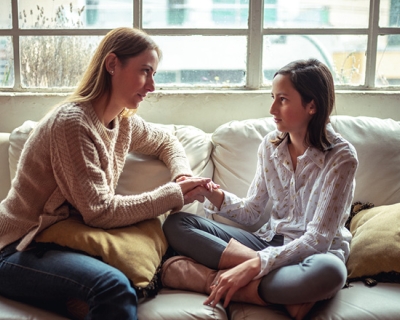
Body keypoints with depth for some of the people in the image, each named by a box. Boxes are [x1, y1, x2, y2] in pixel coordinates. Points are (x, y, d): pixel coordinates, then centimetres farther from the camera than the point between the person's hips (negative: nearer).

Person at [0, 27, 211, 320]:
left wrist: (183, 174, 2)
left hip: (64, 240, 8)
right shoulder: (72, 123, -21)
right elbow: (100, 212, -22)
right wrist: (174, 195, -16)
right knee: (114, 287, -34)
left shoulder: (124, 122, 4)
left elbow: (166, 142, 23)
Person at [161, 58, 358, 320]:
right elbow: (251, 213, 6)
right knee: (176, 224, -10)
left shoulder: (341, 158, -15)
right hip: (271, 240, 6)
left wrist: (255, 265, -30)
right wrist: (215, 196, -14)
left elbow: (318, 239, -20)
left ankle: (216, 280, -27)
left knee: (329, 272, -43)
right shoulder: (271, 145, 1)